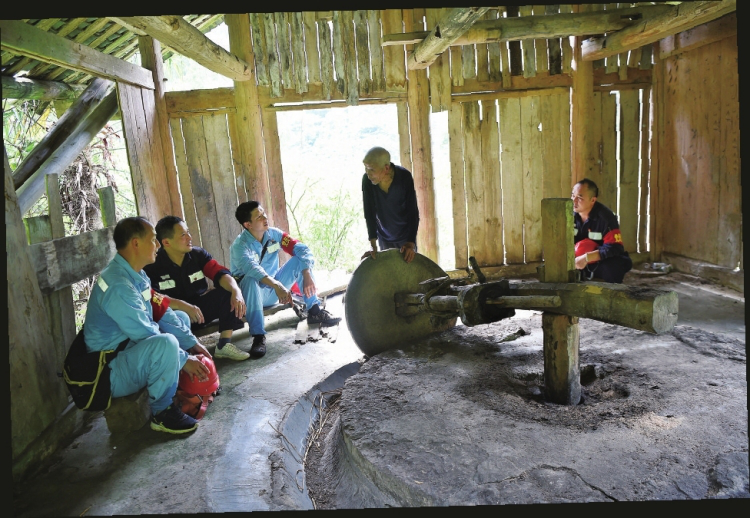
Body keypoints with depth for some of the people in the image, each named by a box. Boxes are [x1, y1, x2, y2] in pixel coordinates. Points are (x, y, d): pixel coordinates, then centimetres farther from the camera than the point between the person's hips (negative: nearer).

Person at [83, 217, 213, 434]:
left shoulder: (136, 275, 5)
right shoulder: (118, 285, -27)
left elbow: (162, 312, 8)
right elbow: (147, 335, -26)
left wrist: (192, 343, 2)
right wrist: (184, 360, -16)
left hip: (130, 347, 11)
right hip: (112, 374, -11)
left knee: (180, 317, 13)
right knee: (166, 343, -35)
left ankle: (182, 389, 14)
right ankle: (162, 412, -13)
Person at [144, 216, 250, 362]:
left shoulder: (198, 254, -4)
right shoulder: (152, 265, -15)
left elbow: (220, 273, -13)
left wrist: (236, 291, -34)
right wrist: (182, 305, -41)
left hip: (198, 307, 5)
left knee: (228, 292, -16)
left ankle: (224, 345, -11)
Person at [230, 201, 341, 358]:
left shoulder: (273, 234, -6)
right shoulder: (240, 245, -21)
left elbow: (301, 248, -11)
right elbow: (251, 268, -41)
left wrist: (307, 275, -26)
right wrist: (277, 285, -55)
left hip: (274, 291, 5)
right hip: (253, 293, -5)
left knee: (299, 259, -10)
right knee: (251, 279, -38)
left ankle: (314, 310, -8)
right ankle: (258, 336, -35)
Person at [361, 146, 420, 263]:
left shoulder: (405, 177, -26)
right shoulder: (367, 180, -22)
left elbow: (413, 212, -24)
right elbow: (369, 212, -19)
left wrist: (410, 243, -32)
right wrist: (373, 245, -24)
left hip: (406, 234, -1)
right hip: (384, 236, 1)